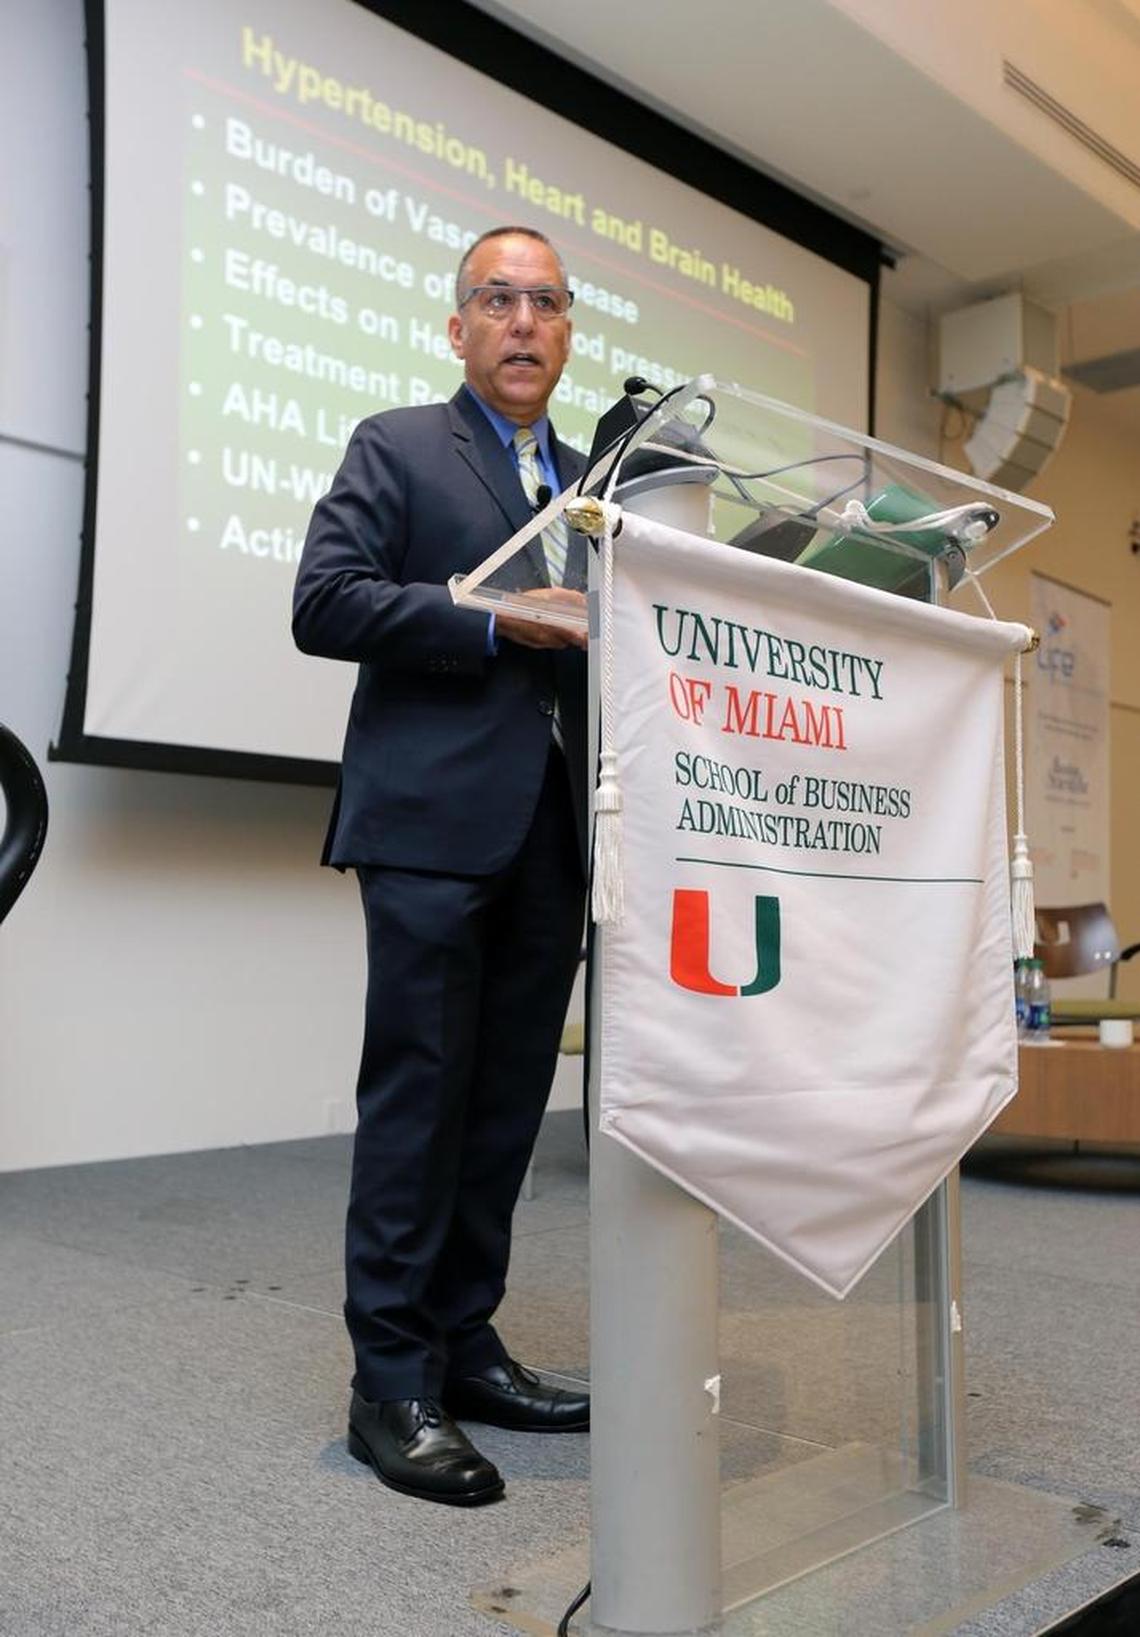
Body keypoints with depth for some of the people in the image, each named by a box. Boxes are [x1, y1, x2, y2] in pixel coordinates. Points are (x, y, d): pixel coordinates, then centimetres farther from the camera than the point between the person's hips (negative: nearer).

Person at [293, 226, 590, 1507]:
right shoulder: (397, 449, 5)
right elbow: (323, 604, -8)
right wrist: (495, 622, -15)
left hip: (553, 835, 6)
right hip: (435, 821, -6)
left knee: (507, 1104, 8)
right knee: (418, 1097, -4)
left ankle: (463, 1345, 20)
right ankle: (392, 1384, 5)